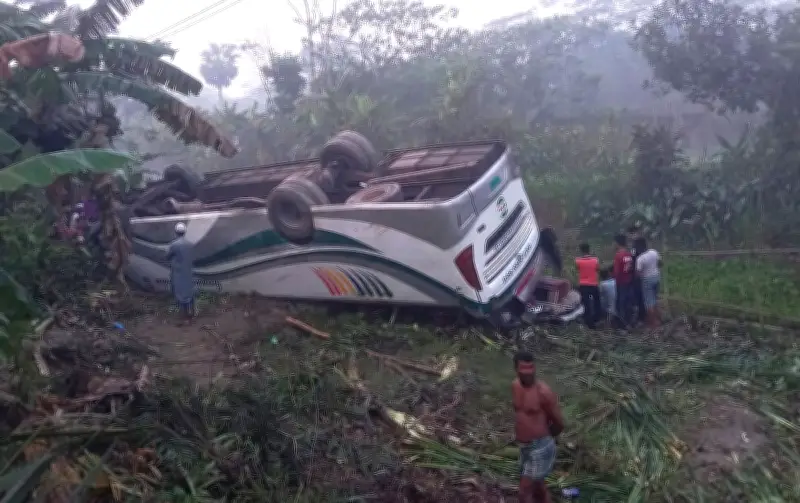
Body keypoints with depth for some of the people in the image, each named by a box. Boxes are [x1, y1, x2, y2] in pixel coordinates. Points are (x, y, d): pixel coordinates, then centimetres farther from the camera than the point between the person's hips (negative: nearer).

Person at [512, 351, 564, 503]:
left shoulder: (544, 392, -21)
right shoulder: (515, 386, 0)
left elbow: (559, 423, -10)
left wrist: (544, 437, 6)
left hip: (540, 448, -7)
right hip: (524, 447, 7)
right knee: (537, 487, 22)